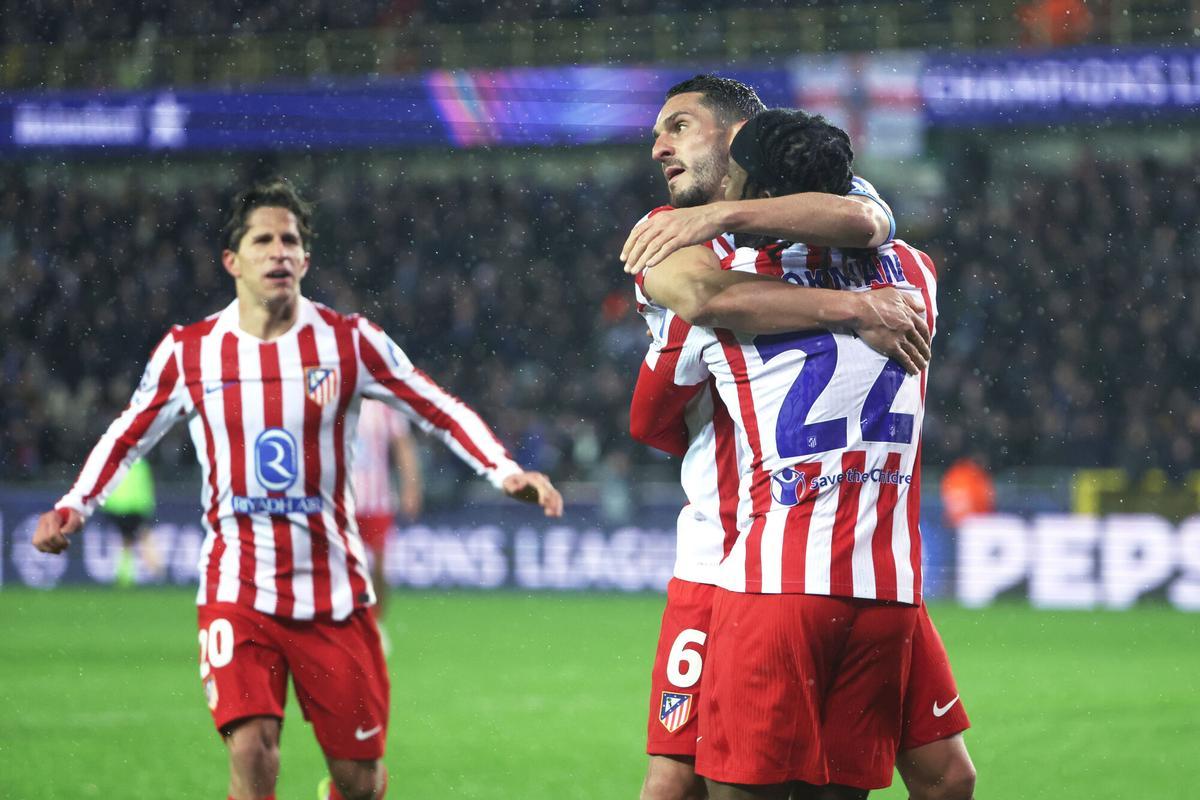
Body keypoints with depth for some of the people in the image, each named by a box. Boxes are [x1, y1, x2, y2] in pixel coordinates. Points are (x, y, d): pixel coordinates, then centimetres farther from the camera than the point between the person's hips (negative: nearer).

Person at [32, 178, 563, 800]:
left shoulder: (348, 342, -2)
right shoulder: (188, 352, 1)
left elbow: (441, 413, 3)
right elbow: (128, 436, 14)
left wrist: (505, 472, -11)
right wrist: (73, 506, 1)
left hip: (334, 592, 1)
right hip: (236, 590, -1)